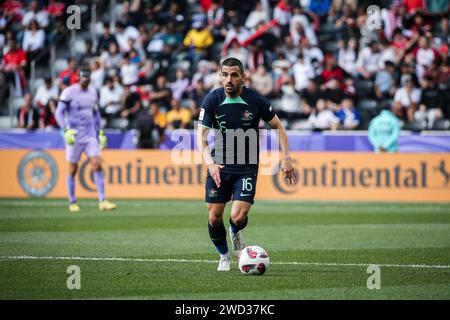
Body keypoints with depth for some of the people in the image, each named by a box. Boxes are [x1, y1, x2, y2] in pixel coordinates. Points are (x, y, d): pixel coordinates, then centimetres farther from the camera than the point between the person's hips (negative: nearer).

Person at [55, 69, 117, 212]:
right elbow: (59, 113, -10)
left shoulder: (92, 92, 10)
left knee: (97, 165, -8)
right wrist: (66, 130, -22)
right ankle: (72, 203, 16)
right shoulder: (69, 92, -8)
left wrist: (100, 132, 18)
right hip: (74, 136, -4)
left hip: (90, 135, 4)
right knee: (73, 169, 4)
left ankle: (102, 201, -9)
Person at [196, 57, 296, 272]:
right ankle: (224, 256, 26)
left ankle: (236, 234, 23)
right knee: (214, 217, -2)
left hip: (247, 168, -1)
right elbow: (201, 134, -10)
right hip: (219, 165, 1)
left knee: (238, 217, -15)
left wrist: (286, 158, -5)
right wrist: (209, 162, -27)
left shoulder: (256, 101, -10)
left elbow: (278, 127, 3)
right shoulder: (212, 100, -8)